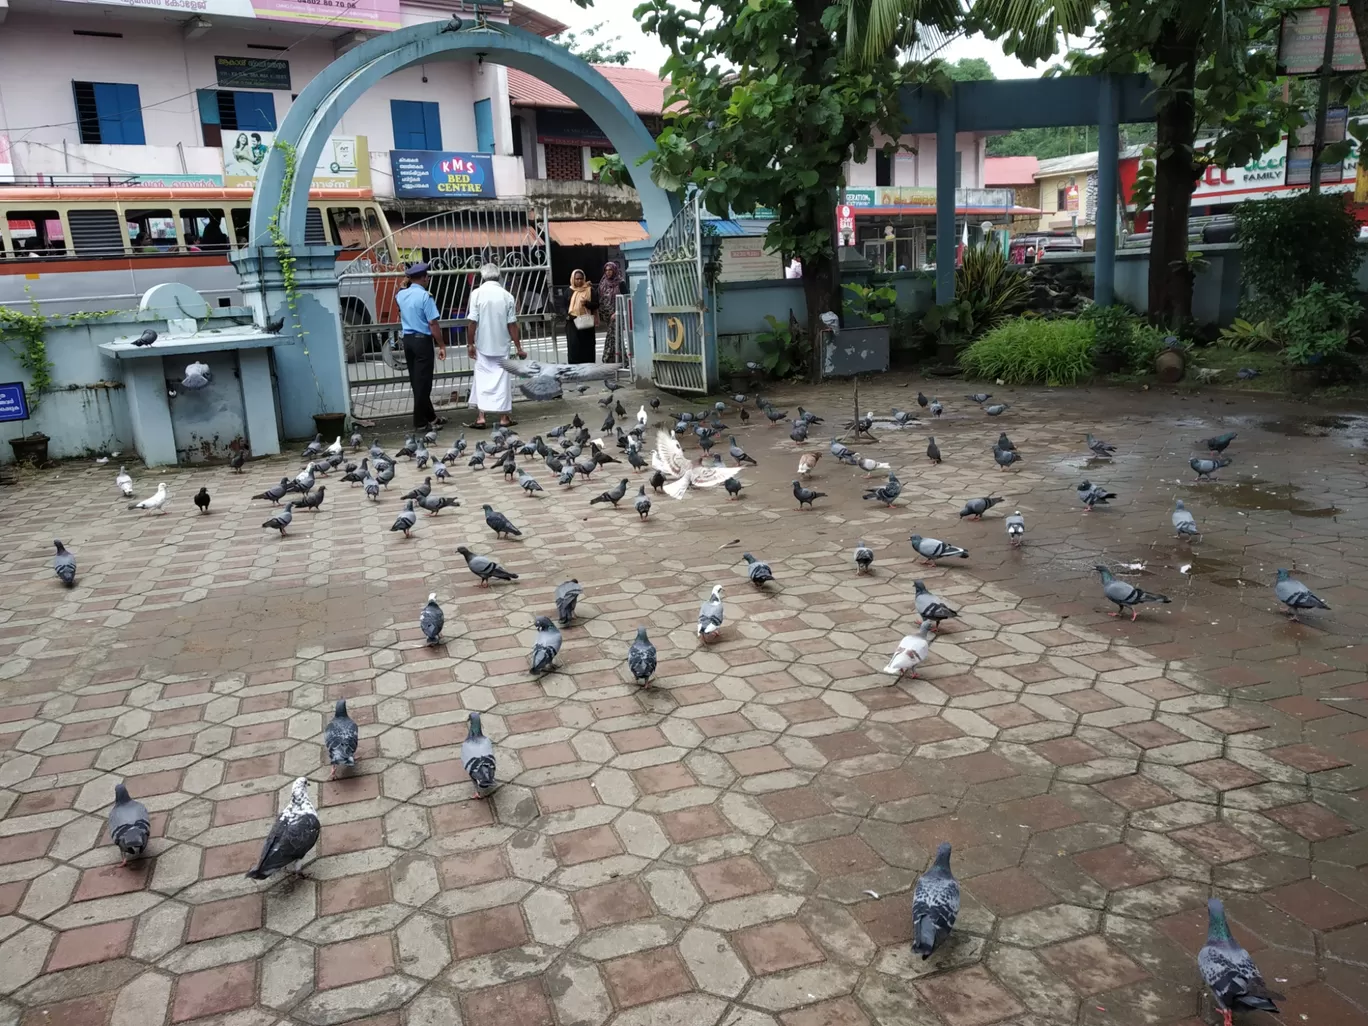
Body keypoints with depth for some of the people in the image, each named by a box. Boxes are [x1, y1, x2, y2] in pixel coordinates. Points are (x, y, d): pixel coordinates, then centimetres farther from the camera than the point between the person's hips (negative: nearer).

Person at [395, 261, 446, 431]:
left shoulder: (401, 294, 8)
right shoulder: (425, 296, -14)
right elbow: (433, 323, -18)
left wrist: (407, 281, 30)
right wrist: (441, 345, -11)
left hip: (407, 339, 8)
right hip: (422, 340, -8)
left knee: (416, 381, 13)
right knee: (423, 381, -2)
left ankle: (430, 416, 23)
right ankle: (421, 421, 2)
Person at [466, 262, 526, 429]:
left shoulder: (477, 293, -6)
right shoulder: (507, 296, -2)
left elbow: (473, 321, -9)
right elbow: (512, 324, -3)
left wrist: (470, 343, 1)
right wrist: (518, 347, 4)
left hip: (483, 345, -1)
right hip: (502, 346, 1)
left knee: (482, 379, 5)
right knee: (502, 379, 8)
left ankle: (481, 417, -1)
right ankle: (504, 417, 11)